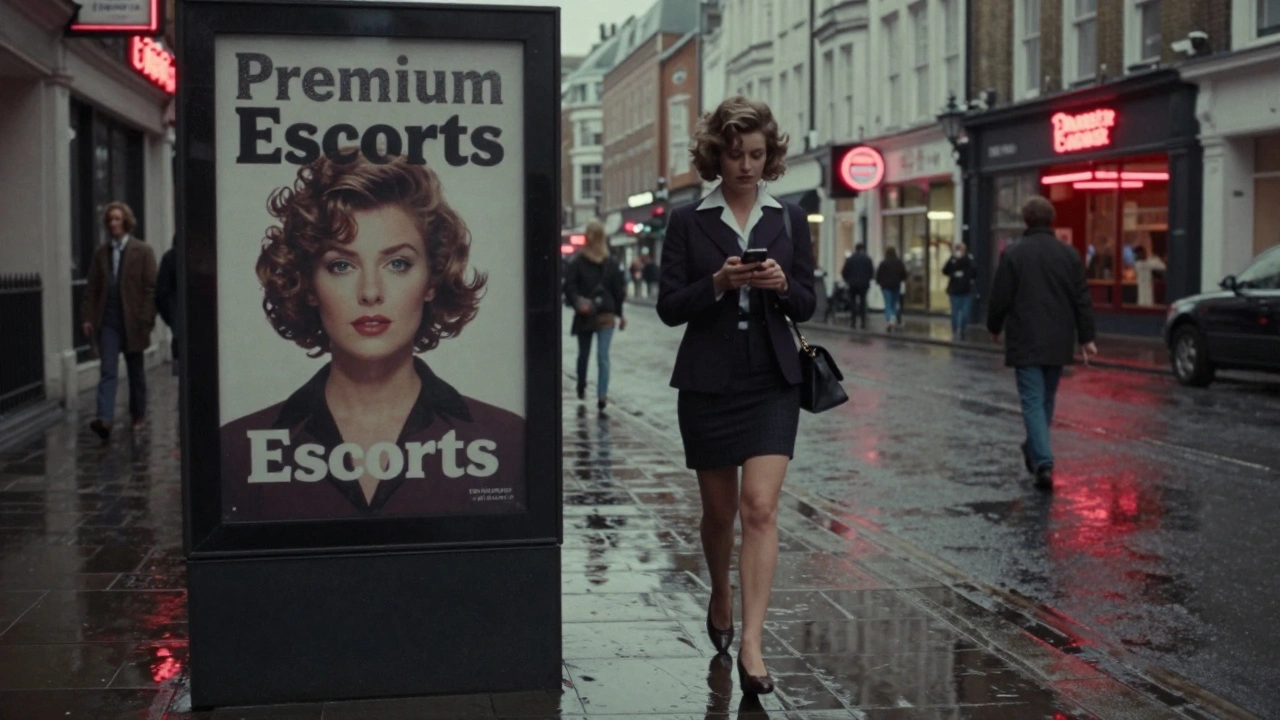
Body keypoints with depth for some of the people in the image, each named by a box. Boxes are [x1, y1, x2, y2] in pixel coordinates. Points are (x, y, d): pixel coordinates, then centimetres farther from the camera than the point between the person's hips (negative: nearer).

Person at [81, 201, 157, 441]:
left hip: (132, 320, -2)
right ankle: (105, 419, -18)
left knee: (136, 371, 11)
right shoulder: (101, 253, 9)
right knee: (107, 371, -8)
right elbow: (92, 288, 8)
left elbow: (150, 287, -6)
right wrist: (87, 317, 0)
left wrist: (146, 319, -12)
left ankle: (138, 415, 24)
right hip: (107, 320, 2)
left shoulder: (142, 251, -1)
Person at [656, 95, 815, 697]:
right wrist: (718, 282, -19)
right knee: (719, 509, 12)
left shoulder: (789, 220, 6)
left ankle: (750, 644, -12)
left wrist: (782, 284, -14)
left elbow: (806, 305, 7)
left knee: (760, 508, -12)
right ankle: (720, 597, 41)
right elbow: (669, 307, -3)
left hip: (772, 382, 0)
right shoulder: (688, 221, 1)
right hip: (708, 383, 0)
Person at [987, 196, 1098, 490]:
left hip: (1025, 342, -4)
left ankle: (1043, 463, -17)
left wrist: (994, 328, 11)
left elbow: (1000, 299, -6)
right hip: (1058, 343, 4)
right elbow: (1082, 300, 2)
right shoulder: (1069, 254, 2)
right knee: (1047, 400, 19)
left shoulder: (1013, 254, -8)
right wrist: (1086, 337, 8)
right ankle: (1034, 451, 34)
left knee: (1033, 402, -4)